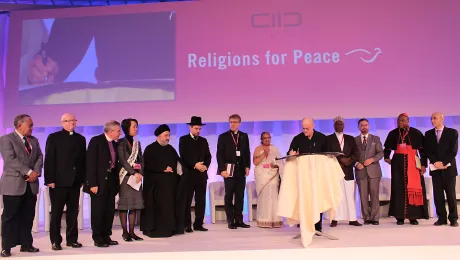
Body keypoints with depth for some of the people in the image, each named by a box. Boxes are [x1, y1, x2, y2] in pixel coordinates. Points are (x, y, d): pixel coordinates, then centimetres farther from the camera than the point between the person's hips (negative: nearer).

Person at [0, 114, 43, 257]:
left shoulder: (34, 140, 16)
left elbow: (39, 157, 9)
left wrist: (36, 172, -9)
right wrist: (29, 172, -18)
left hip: (31, 184, 6)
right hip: (13, 184, -6)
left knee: (28, 217, 9)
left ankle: (26, 244, 17)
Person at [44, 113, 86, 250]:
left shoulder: (80, 139, 13)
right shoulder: (54, 138, 1)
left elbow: (83, 159, 12)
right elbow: (49, 160, -5)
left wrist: (83, 179, 6)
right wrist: (50, 180, -12)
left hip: (75, 182, 4)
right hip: (58, 181, -4)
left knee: (73, 212, 8)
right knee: (56, 213, 2)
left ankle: (72, 239, 16)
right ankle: (55, 241, 9)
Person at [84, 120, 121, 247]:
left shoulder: (114, 144, 11)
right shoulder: (96, 141, -10)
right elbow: (91, 163, -14)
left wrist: (116, 182, 7)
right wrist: (92, 183, -18)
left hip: (111, 182, 7)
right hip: (99, 182, -7)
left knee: (109, 211, 9)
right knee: (98, 211, 1)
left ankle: (106, 237, 19)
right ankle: (98, 239, 10)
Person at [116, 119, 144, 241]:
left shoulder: (137, 143, 16)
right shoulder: (121, 143, -2)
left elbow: (141, 160, 11)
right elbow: (122, 161, -11)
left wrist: (140, 173, -5)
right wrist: (133, 173, -16)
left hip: (137, 175, 6)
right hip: (125, 176, -6)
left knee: (135, 204, 4)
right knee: (124, 204, -4)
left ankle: (131, 231, 9)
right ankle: (125, 232, 3)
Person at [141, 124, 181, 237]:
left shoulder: (170, 149, 14)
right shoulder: (150, 149, -3)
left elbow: (177, 162, 16)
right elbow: (147, 165, -12)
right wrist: (163, 169, -14)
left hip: (170, 182, 6)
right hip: (155, 183, -5)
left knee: (169, 205, 4)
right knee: (157, 206, -4)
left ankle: (169, 228, 10)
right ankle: (155, 229, 2)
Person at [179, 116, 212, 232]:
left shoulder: (203, 140, 16)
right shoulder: (183, 139, 1)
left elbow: (208, 156, 11)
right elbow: (183, 156, -9)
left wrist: (205, 166, -7)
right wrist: (195, 165, -17)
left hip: (202, 174, 4)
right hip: (189, 174, -4)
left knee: (201, 200, 4)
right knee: (187, 201, 0)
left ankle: (198, 224, 10)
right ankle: (187, 225, 5)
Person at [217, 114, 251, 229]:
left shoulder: (244, 136, 13)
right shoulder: (223, 137, 3)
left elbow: (247, 152, 12)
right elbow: (219, 154, -2)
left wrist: (247, 166, 2)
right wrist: (222, 169, -12)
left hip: (241, 169, 3)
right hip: (229, 169, -3)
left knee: (240, 195, 4)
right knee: (229, 196, 0)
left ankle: (239, 220, 10)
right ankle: (231, 221, 4)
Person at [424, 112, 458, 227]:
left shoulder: (452, 132, 2)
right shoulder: (428, 134, 10)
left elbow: (453, 150, -6)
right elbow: (427, 150, 3)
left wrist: (443, 163, -15)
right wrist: (435, 162, -12)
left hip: (449, 167, -3)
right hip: (435, 168, 3)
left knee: (451, 194, 0)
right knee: (438, 194, 1)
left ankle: (453, 218, 7)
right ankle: (442, 218, 6)